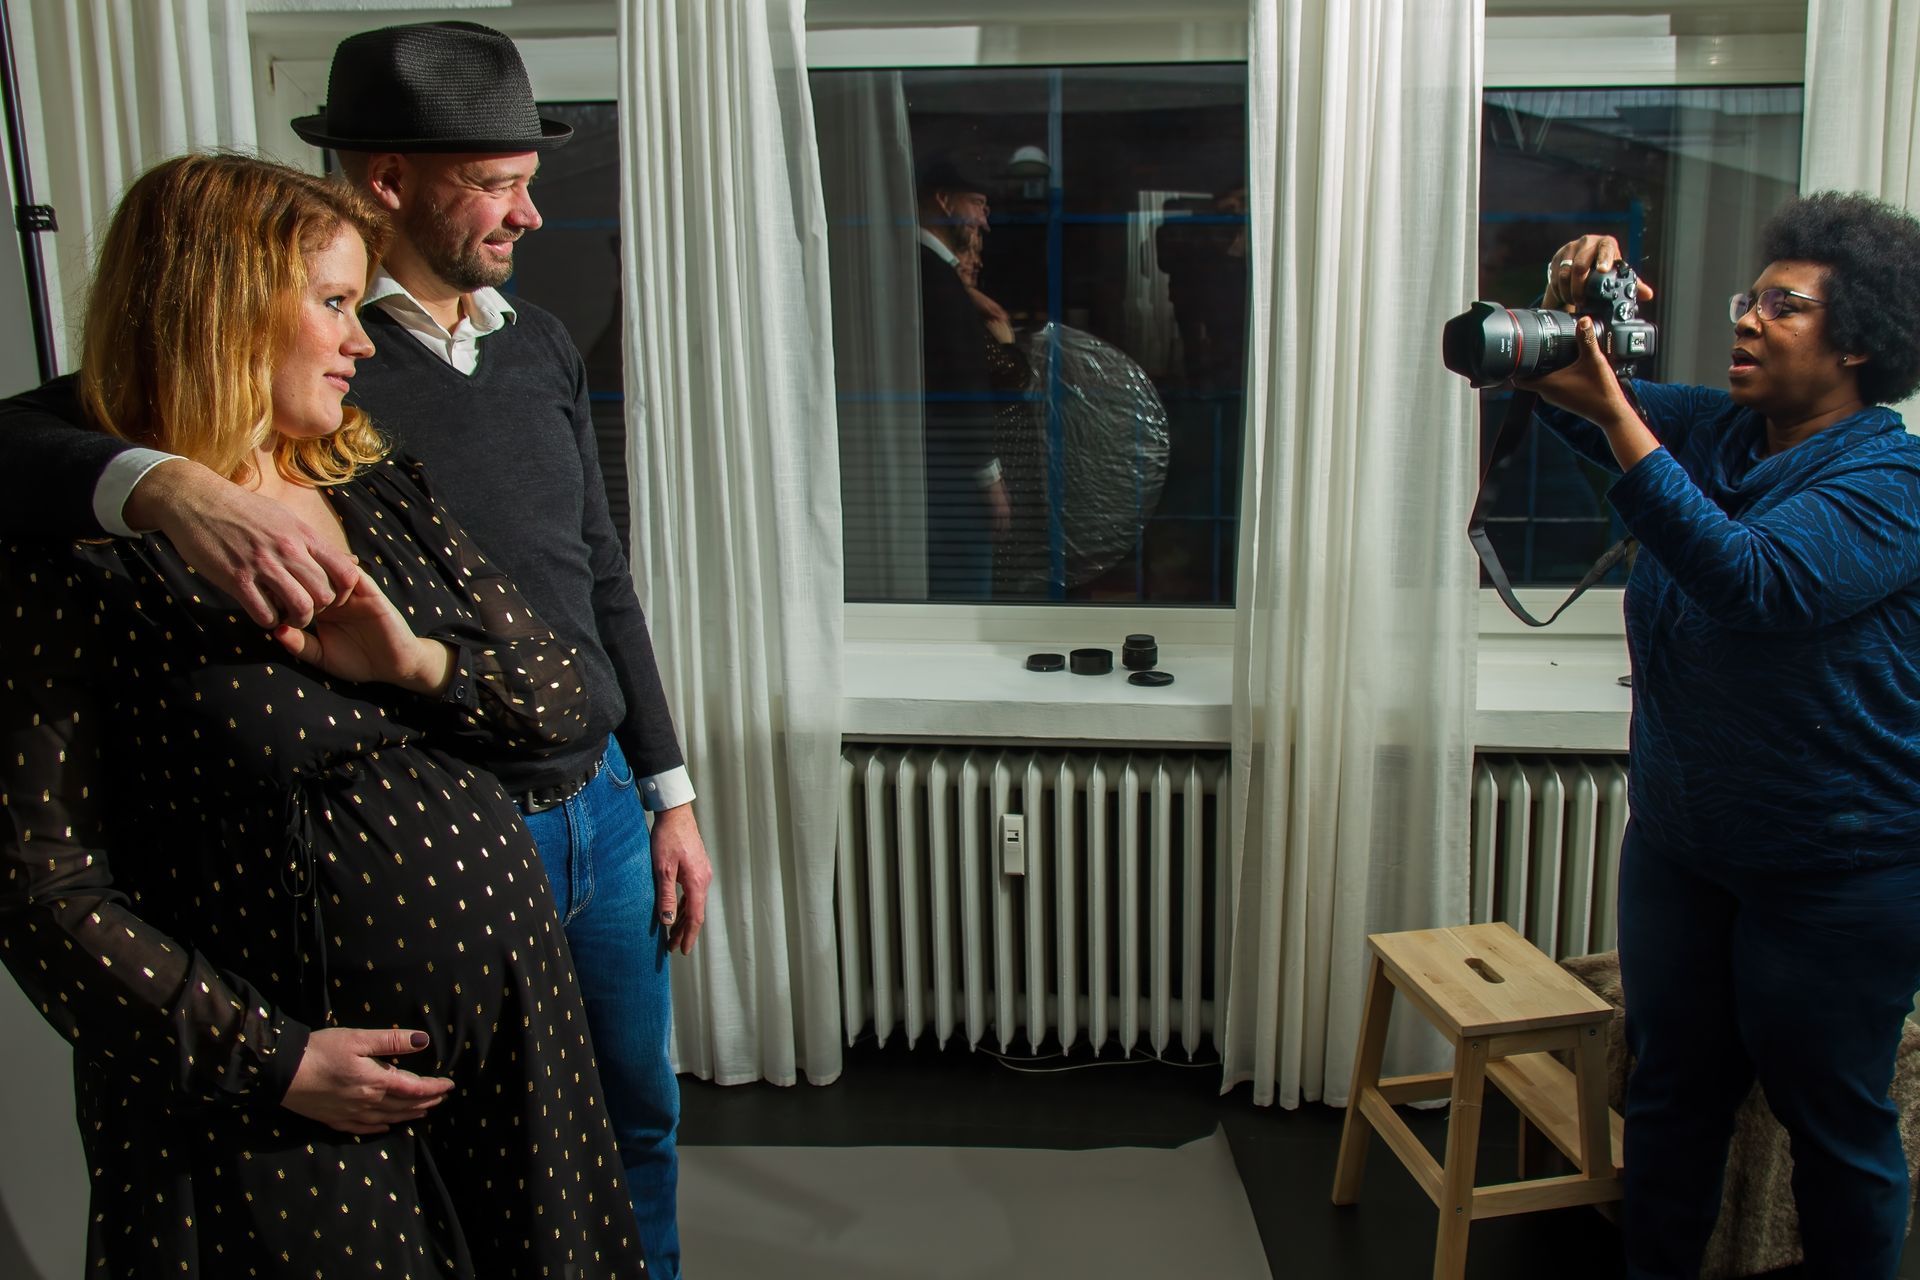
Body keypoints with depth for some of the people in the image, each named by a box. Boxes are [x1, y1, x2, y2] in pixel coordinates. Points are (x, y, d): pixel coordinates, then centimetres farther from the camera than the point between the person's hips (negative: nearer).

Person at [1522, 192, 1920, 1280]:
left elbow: (1753, 580, -33)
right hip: (1681, 845, 7)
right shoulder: (1715, 434, 5)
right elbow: (1574, 396, 9)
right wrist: (1575, 308, -14)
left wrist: (1613, 414, -35)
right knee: (1674, 1090, 17)